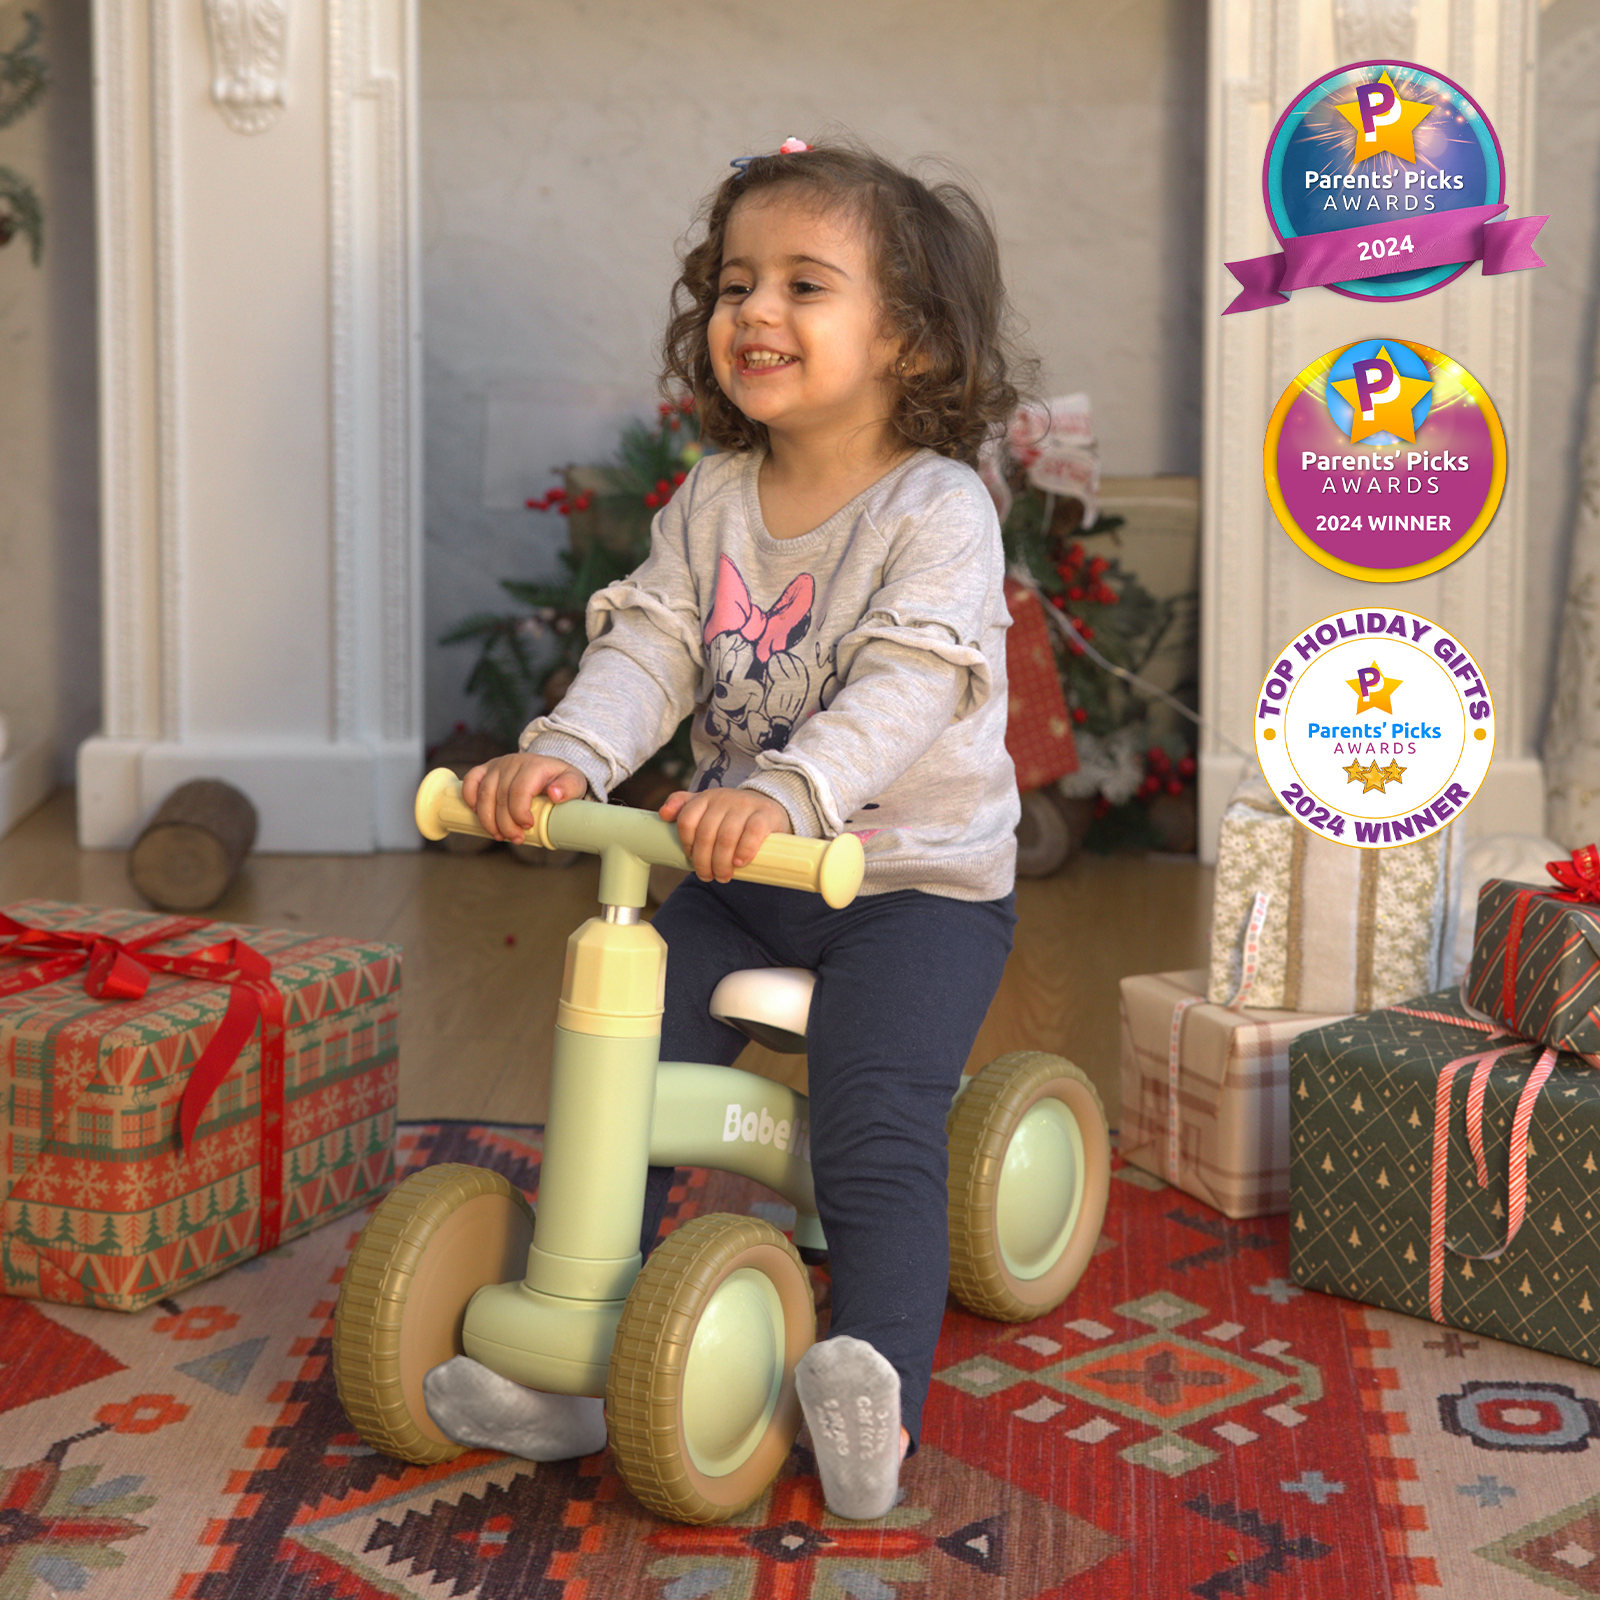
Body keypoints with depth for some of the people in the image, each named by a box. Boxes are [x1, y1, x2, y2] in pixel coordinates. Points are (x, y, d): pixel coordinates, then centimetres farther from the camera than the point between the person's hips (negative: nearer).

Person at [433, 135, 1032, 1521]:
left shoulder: (941, 509, -14)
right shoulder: (711, 502, 5)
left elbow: (905, 688, -28)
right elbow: (650, 646, -6)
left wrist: (783, 794, -45)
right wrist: (565, 755, -28)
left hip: (918, 877, -5)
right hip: (735, 879, 6)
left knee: (877, 1132, -20)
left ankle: (878, 1390, -18)